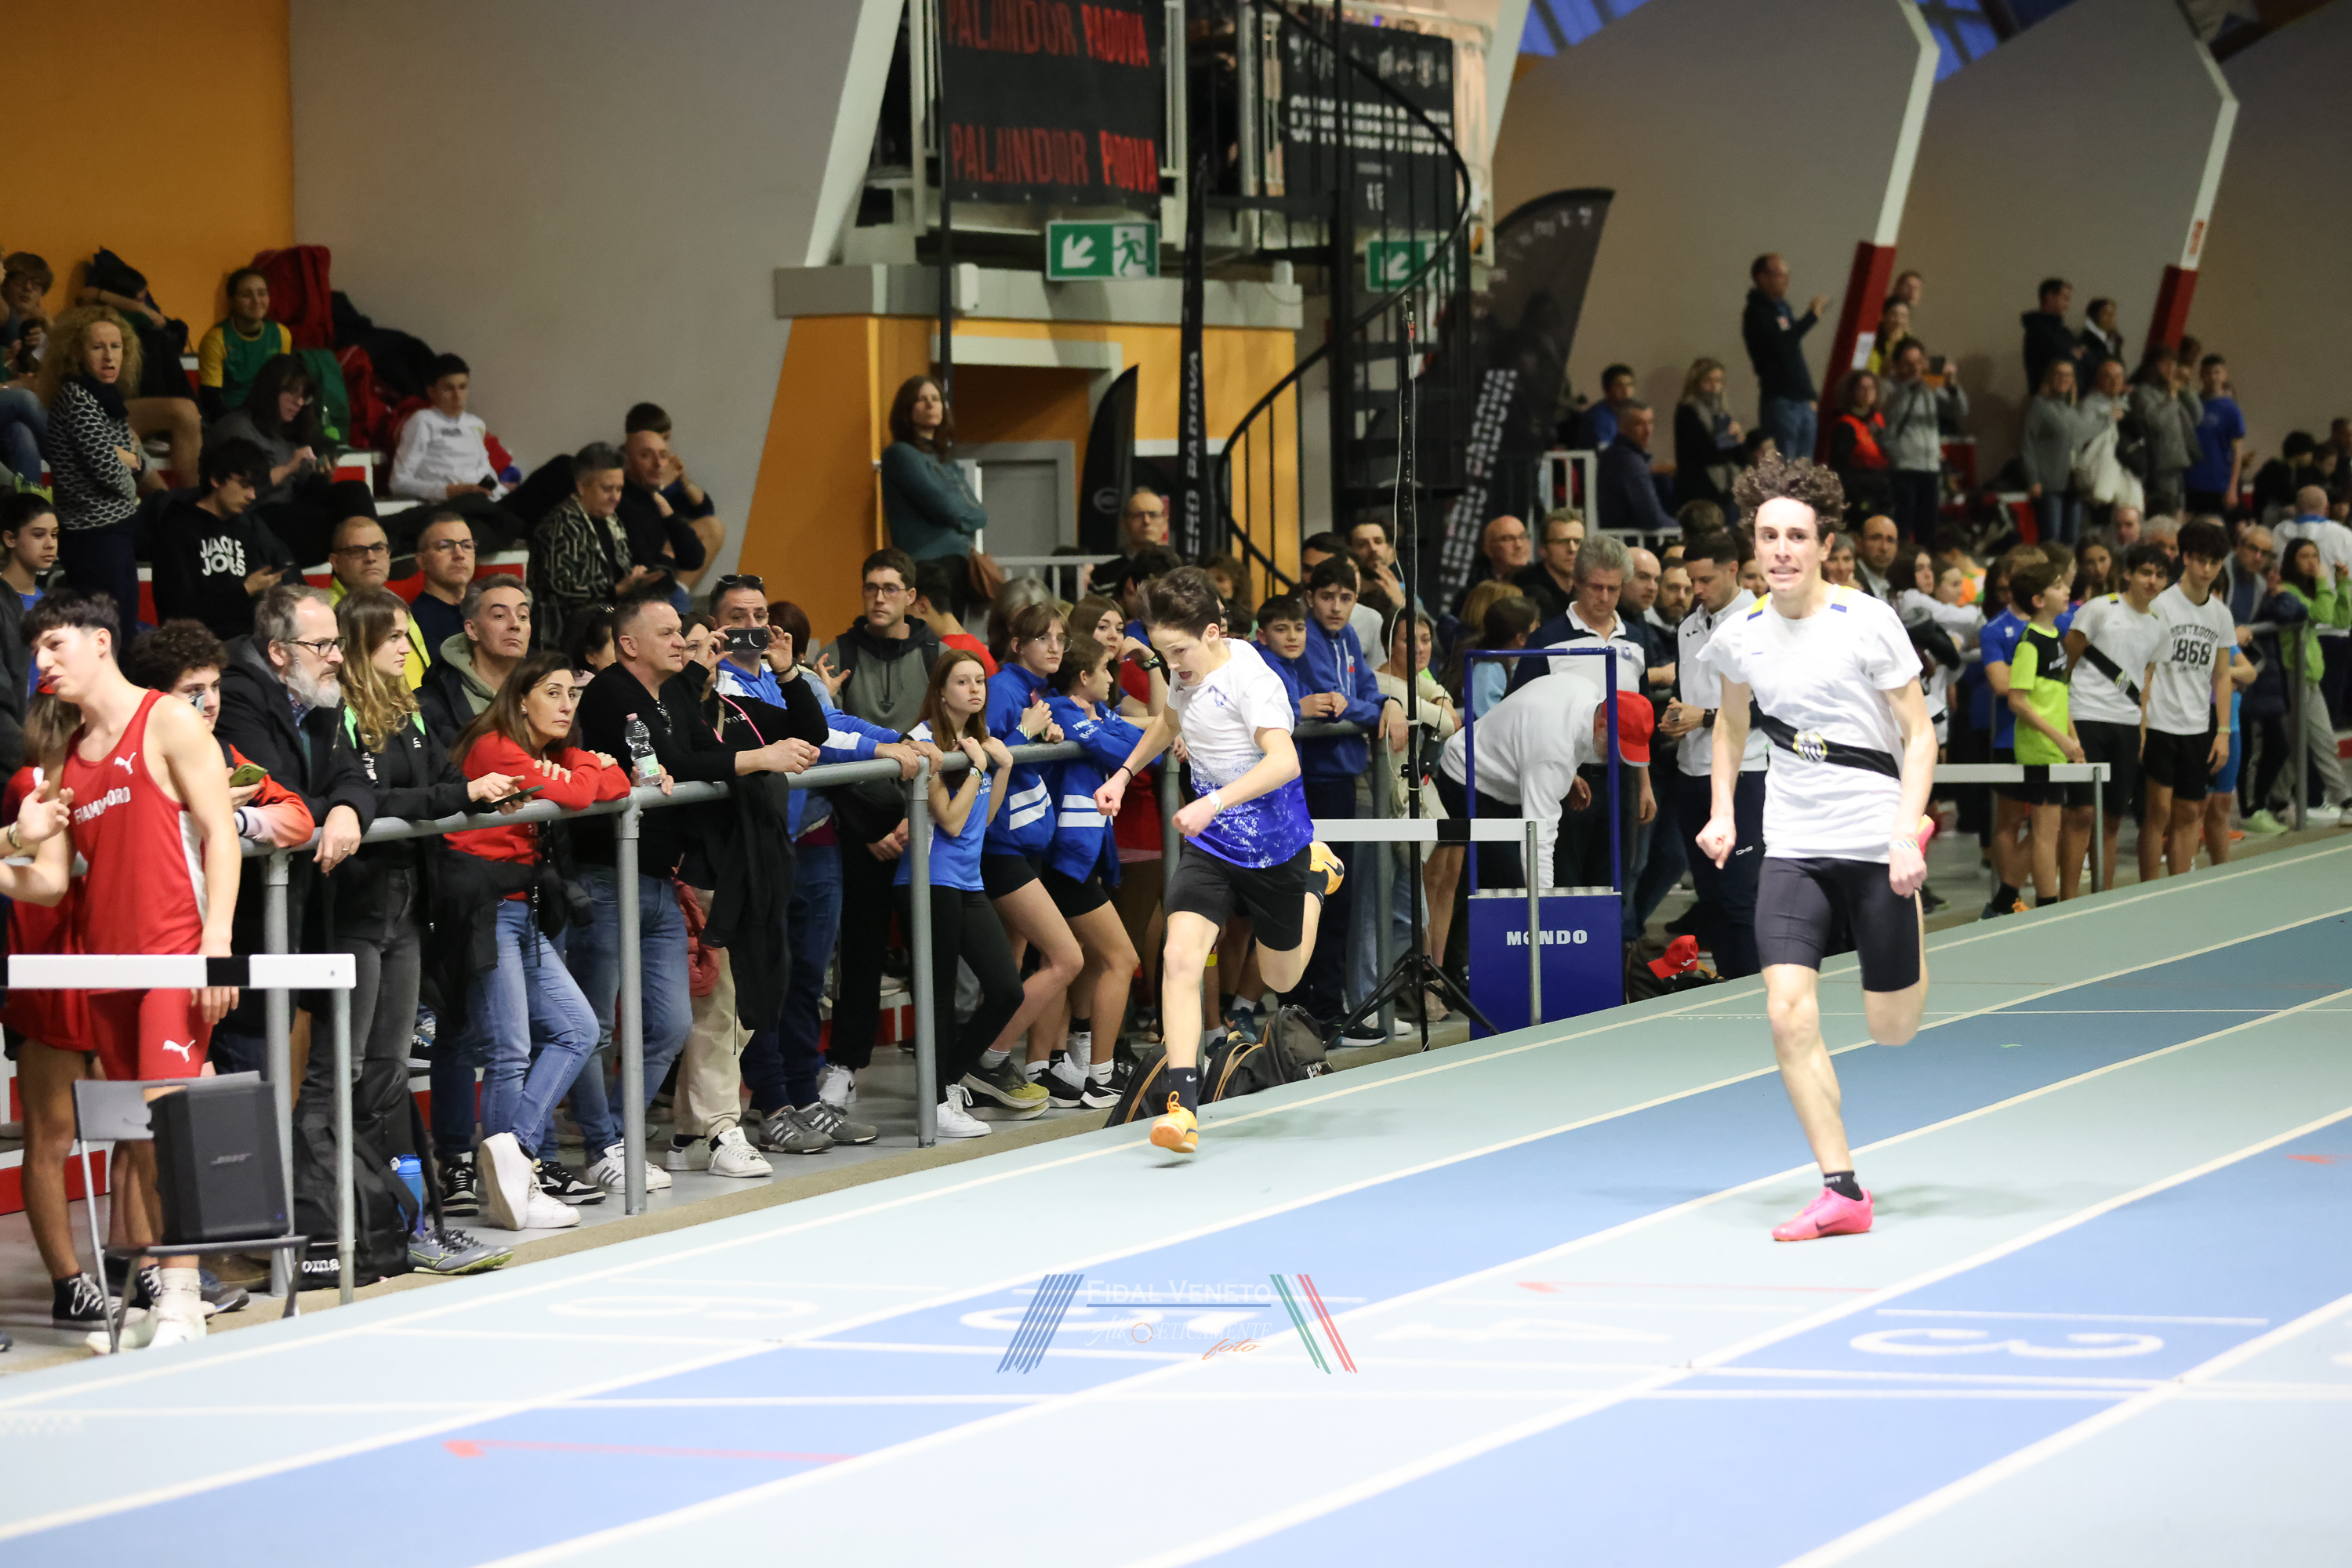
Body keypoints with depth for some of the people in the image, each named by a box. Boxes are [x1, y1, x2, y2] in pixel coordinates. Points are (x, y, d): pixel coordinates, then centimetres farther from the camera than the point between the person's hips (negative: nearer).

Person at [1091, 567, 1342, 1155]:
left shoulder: (1251, 680, -24)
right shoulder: (1190, 672, 0)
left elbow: (1283, 761, -39)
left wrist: (1215, 803, -50)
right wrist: (1125, 772, 23)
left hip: (1273, 850, -5)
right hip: (1208, 847, 5)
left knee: (1281, 980, 17)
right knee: (1180, 958, -19)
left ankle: (1317, 876, 48)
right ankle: (1182, 1108, -24)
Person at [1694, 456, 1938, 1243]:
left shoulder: (1867, 622, -10)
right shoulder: (1739, 635, 2)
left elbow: (1920, 734, -5)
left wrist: (1906, 835, -17)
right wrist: (1723, 812, 13)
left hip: (1875, 846, -2)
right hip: (1792, 849, 3)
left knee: (1890, 1028, 7)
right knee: (1789, 1013, -16)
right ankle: (1842, 1192, -10)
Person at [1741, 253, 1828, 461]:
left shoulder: (1783, 309, 19)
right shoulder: (1757, 313, -7)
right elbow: (1780, 345, -23)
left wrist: (1811, 396, 17)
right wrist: (1812, 316, -18)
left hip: (1802, 400, 8)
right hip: (1780, 400, -8)